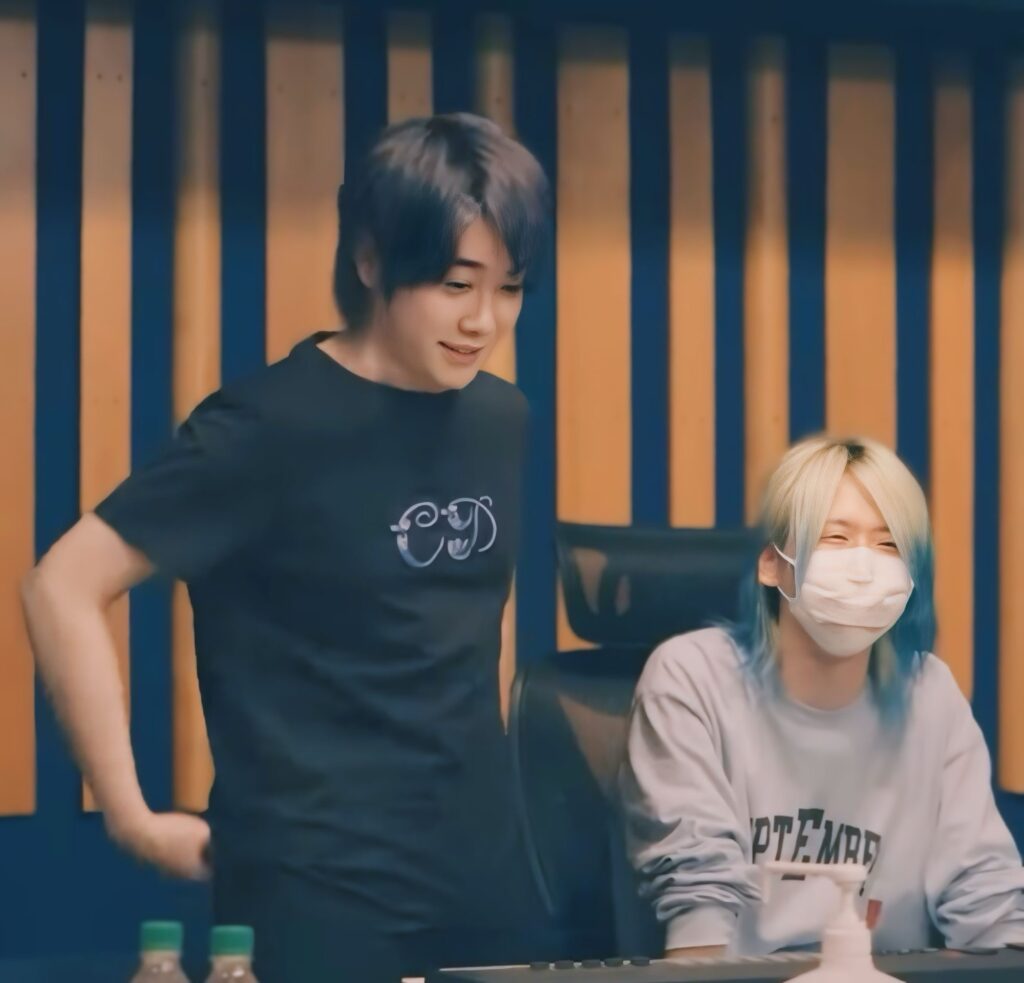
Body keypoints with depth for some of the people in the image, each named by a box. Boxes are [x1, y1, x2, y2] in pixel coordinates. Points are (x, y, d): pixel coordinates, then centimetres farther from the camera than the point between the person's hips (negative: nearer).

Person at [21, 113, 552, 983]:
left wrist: (483, 774, 14)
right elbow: (62, 590, -13)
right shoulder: (271, 426, -12)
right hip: (318, 885, -6)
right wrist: (131, 815, -14)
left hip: (485, 872, 6)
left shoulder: (500, 420, 6)